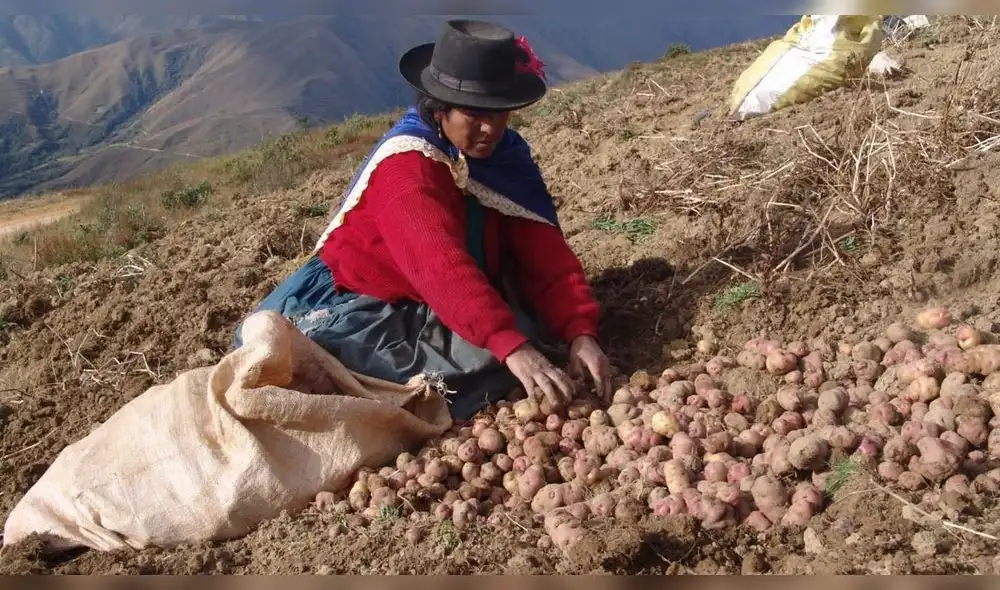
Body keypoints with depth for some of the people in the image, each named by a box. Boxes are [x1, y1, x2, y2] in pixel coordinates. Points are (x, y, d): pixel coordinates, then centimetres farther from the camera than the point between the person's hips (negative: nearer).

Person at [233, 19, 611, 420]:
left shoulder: (507, 156, -5)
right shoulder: (405, 164, -24)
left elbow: (547, 255, -12)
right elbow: (443, 268, -38)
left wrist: (580, 333, -28)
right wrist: (512, 348, -50)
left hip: (439, 315, 5)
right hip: (366, 308, -4)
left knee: (519, 329, -26)